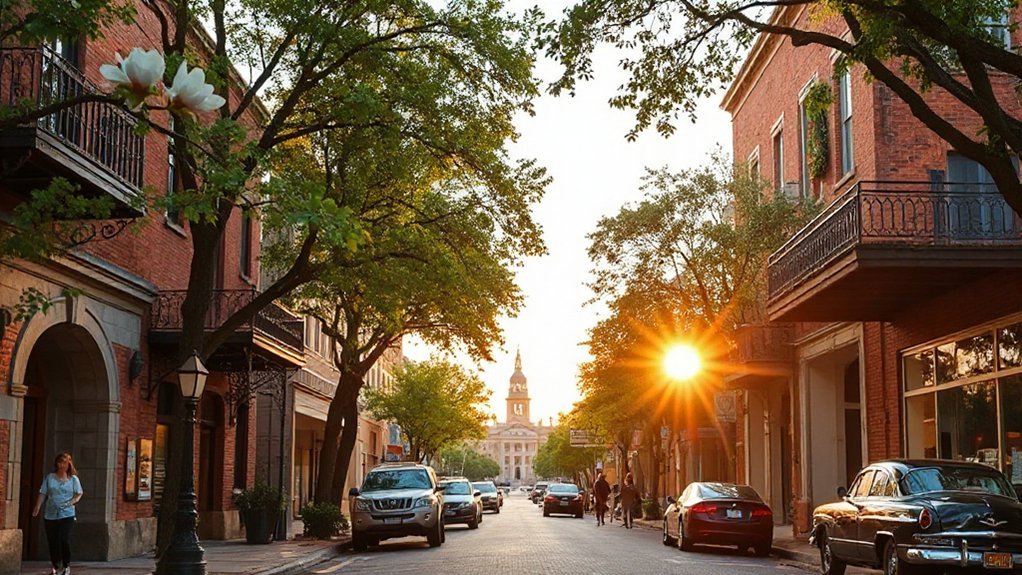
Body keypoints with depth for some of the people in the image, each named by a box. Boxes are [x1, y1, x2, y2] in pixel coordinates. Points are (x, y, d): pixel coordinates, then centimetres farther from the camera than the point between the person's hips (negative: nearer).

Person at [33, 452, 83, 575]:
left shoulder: (73, 479, 3)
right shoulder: (50, 477, 5)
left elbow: (79, 494, 6)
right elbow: (43, 493, 3)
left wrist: (71, 502, -11)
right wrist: (38, 506, -9)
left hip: (67, 515, -2)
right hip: (50, 515, 2)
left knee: (64, 539, -10)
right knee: (52, 541, 5)